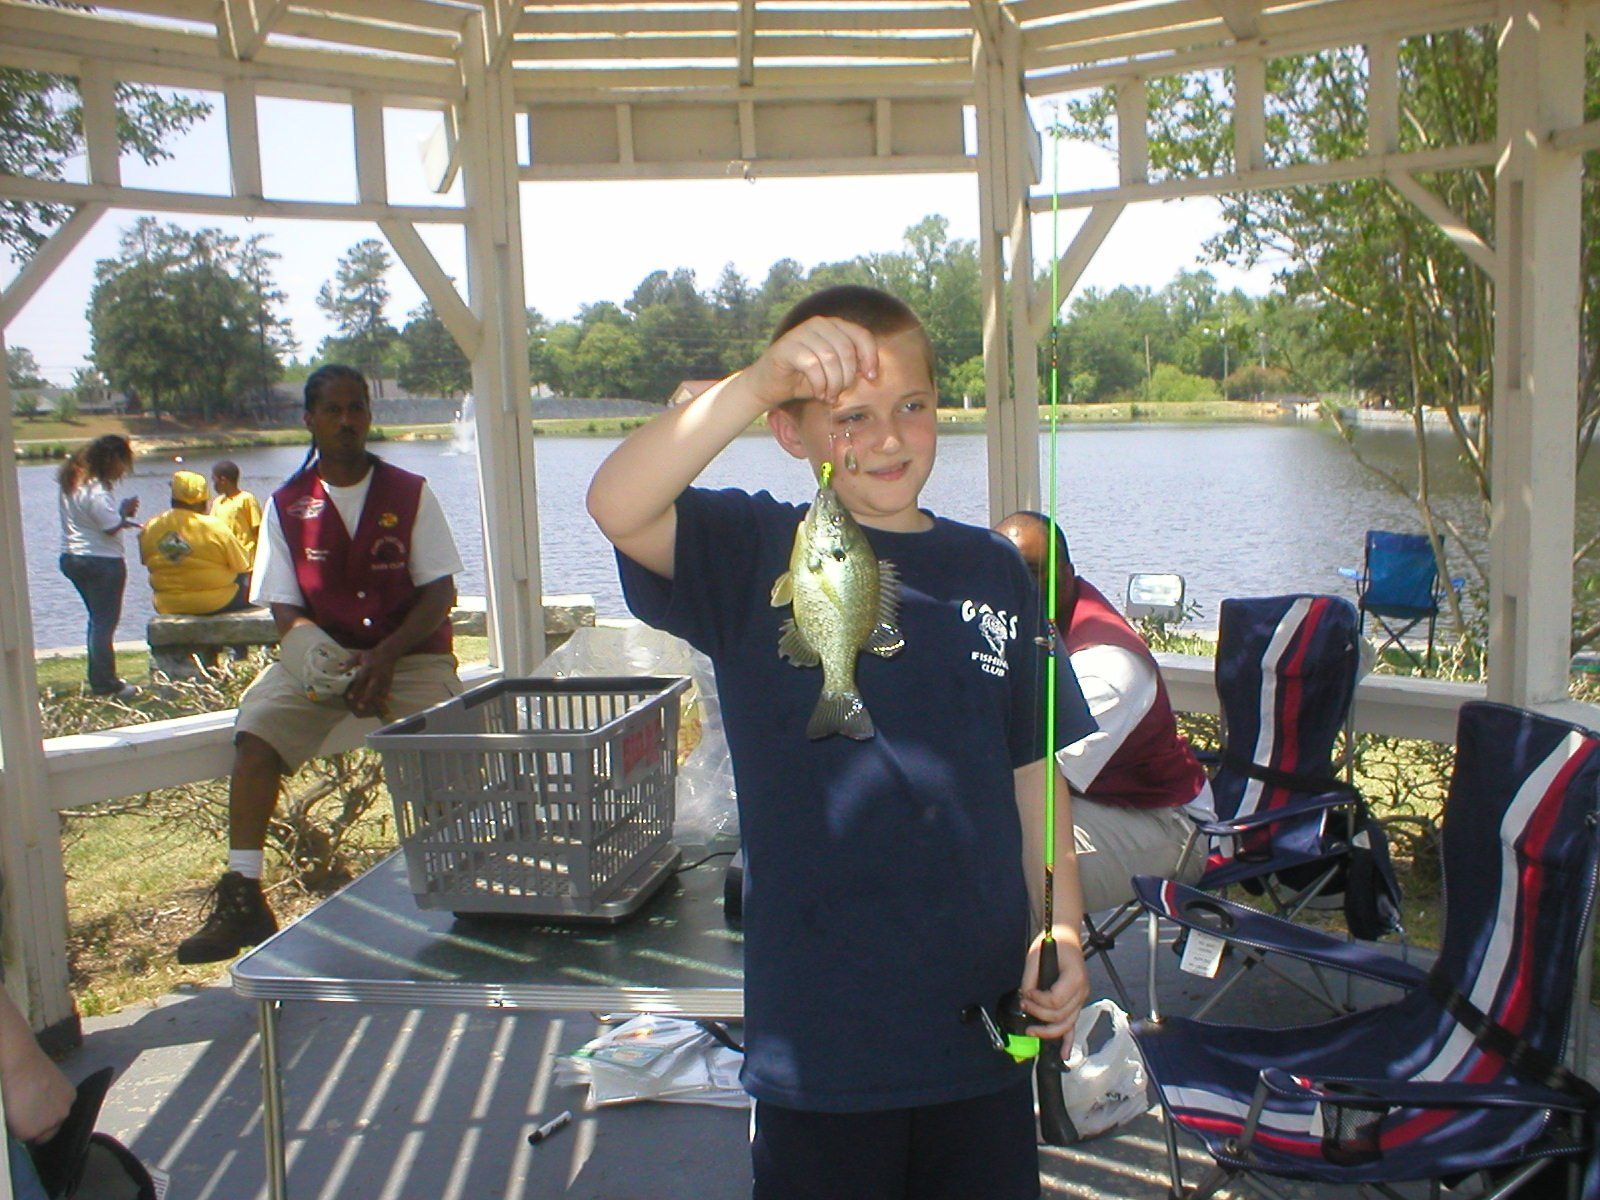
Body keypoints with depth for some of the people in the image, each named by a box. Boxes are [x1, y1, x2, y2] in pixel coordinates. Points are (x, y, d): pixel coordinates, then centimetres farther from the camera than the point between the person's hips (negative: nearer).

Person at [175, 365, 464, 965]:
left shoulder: (409, 493, 1)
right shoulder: (287, 506, 4)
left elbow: (440, 591, -4)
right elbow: (285, 610, 1)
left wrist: (386, 656, -20)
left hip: (411, 651, -1)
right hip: (322, 652, 2)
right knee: (257, 722, -23)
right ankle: (242, 897, -17)